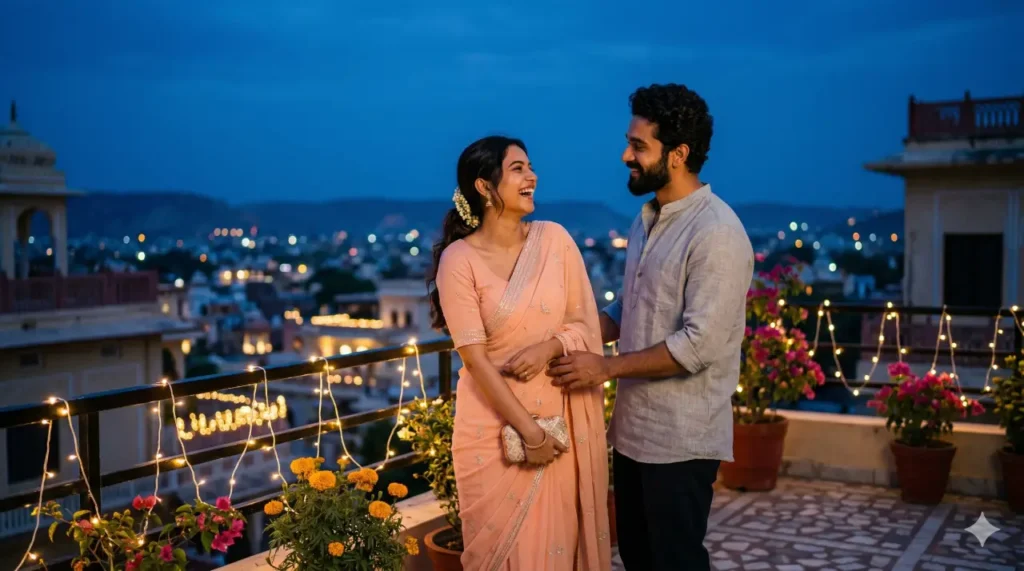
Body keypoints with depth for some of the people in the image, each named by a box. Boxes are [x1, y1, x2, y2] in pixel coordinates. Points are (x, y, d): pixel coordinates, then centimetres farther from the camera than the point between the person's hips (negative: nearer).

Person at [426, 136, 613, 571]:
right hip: (495, 424, -2)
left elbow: (586, 325, 2)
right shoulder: (459, 259, -11)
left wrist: (549, 348, -18)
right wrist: (529, 431, -14)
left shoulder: (555, 239, -1)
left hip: (560, 416, 3)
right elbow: (474, 358, -13)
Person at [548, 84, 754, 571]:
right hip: (634, 428, 9)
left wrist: (605, 367, -17)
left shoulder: (716, 233, -18)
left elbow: (699, 345, -23)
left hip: (681, 438, -8)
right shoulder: (646, 221, 10)